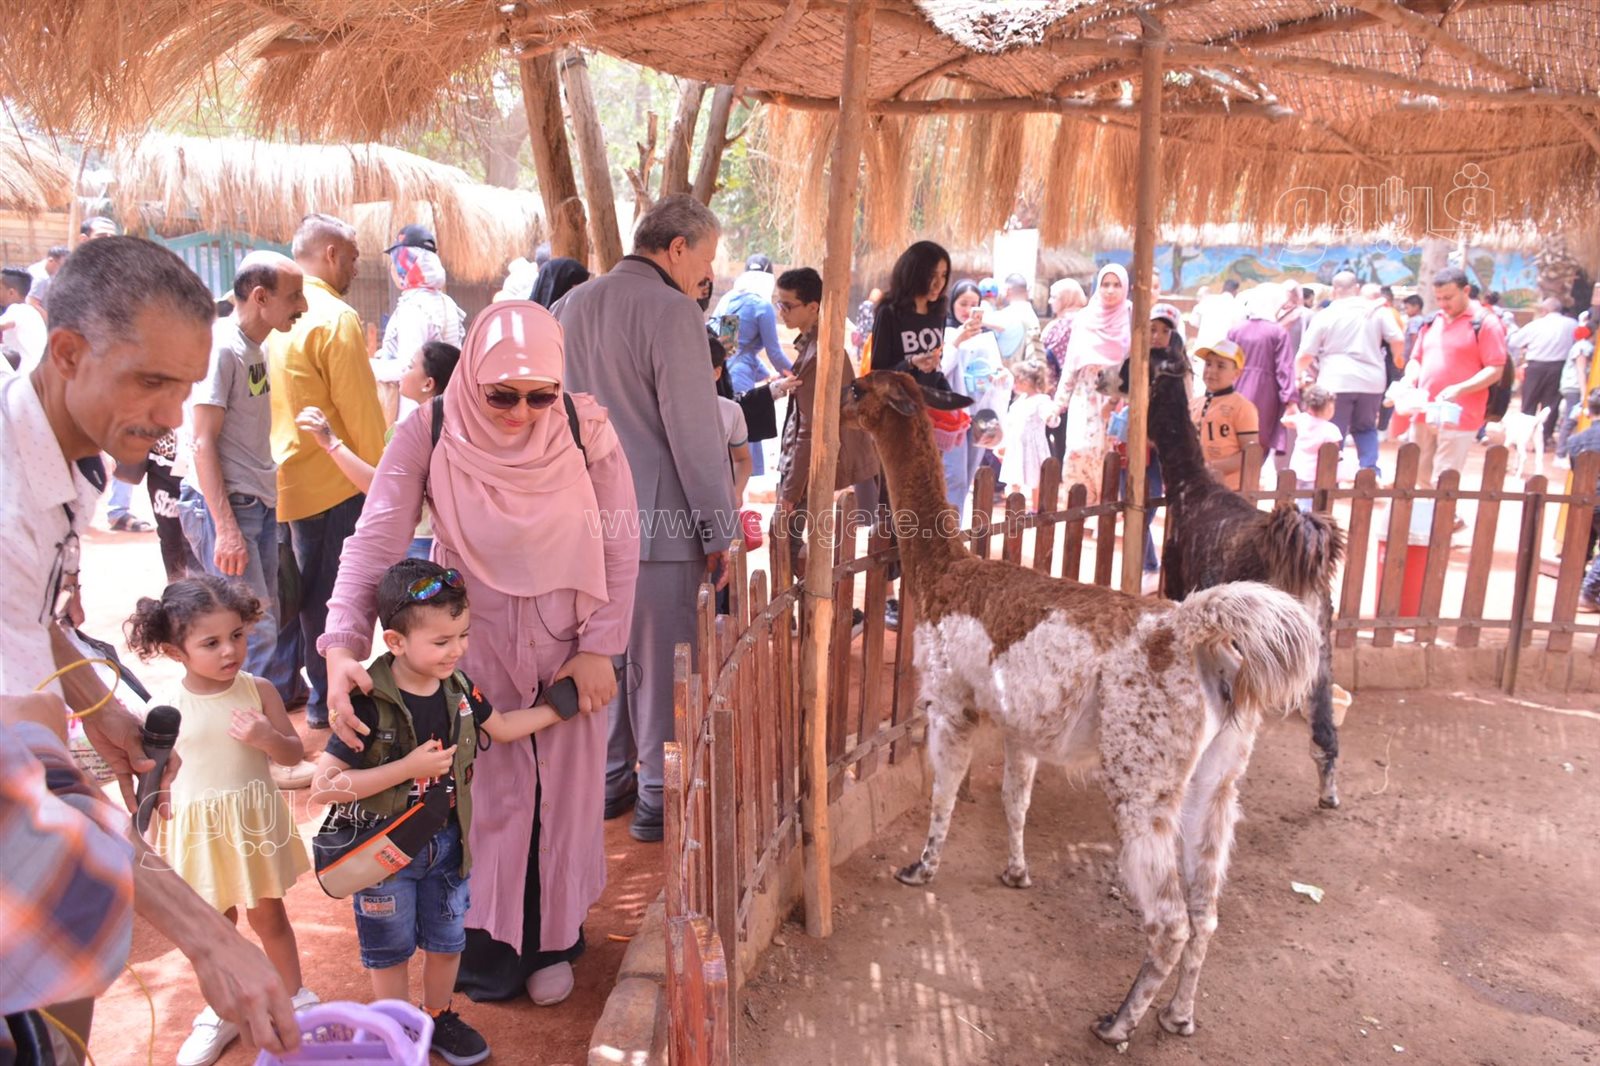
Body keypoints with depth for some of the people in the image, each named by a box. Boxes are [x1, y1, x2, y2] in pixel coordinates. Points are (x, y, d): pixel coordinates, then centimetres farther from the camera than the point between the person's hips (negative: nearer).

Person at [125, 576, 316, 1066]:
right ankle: (223, 1011, 39)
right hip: (199, 831, 0)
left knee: (269, 916, 15)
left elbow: (294, 754, -5)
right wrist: (156, 841, 1)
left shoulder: (258, 691, -12)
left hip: (255, 823, 0)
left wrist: (267, 738, -26)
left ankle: (295, 999, 35)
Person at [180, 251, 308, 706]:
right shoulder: (221, 347, -14)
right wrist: (225, 528, -21)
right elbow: (203, 443, -17)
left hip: (259, 504, 9)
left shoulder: (256, 348, 12)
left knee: (270, 619, 14)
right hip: (224, 506, -9)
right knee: (255, 630, -6)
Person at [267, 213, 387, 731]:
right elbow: (360, 409, -16)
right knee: (330, 594, 2)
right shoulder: (336, 319, -15)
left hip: (285, 478, 8)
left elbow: (272, 401, 13)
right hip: (333, 481, -8)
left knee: (292, 589, 18)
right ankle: (327, 698, 12)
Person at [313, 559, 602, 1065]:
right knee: (391, 948, 17)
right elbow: (323, 787, -30)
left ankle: (440, 1018, 45)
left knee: (446, 940, 21)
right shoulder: (369, 705, -29)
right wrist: (408, 768, -33)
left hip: (446, 841, 5)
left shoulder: (458, 687, -10)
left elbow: (502, 727, 11)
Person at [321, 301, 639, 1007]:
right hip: (471, 642, -1)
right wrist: (342, 648, -31)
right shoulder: (429, 437, -14)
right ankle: (485, 945, 33)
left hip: (564, 644, 1)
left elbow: (620, 544, -8)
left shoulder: (586, 429, -13)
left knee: (562, 789, 12)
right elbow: (375, 542, -18)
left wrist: (600, 648, -8)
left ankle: (551, 940, 35)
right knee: (485, 793, 9)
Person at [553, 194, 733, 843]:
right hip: (655, 518, -7)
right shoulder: (672, 311, -13)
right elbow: (694, 431, -16)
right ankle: (658, 798, 13)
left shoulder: (569, 307, 12)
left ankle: (610, 780, 28)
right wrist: (719, 526, -10)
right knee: (660, 660, 3)